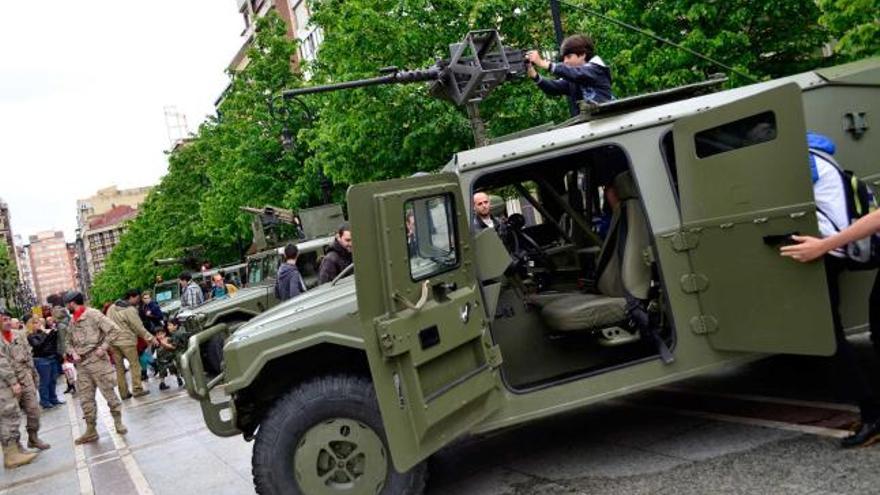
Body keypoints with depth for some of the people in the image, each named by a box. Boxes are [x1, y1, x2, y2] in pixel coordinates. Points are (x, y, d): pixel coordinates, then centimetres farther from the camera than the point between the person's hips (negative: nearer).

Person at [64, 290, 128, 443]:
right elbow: (69, 342, 23)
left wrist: (103, 347, -16)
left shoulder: (93, 314, -8)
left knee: (109, 392, -1)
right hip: (81, 364, 7)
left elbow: (114, 330, -13)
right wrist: (73, 353, 3)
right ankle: (91, 430, 14)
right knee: (85, 398, 7)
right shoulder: (72, 322, 13)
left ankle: (118, 422, 14)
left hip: (97, 361, -7)